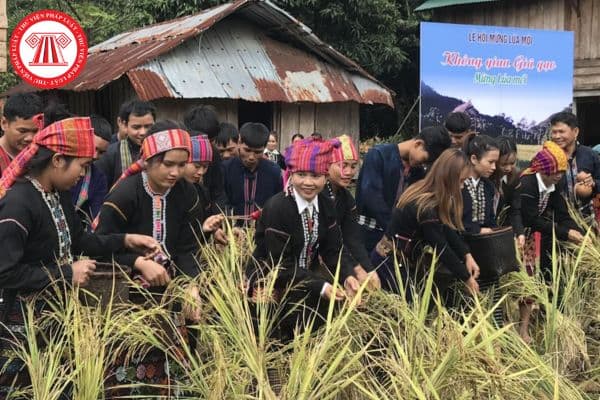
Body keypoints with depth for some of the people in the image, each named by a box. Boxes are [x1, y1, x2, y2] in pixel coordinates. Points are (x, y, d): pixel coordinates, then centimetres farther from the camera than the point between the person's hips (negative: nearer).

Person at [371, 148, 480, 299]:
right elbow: (441, 247, -22)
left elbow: (448, 231, 1)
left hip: (407, 257, 9)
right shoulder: (426, 207, -28)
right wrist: (466, 278, -13)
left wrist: (467, 255, -10)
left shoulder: (431, 194, -2)